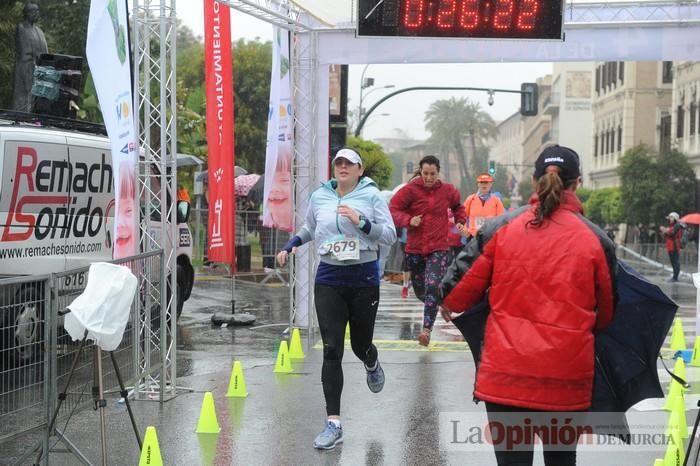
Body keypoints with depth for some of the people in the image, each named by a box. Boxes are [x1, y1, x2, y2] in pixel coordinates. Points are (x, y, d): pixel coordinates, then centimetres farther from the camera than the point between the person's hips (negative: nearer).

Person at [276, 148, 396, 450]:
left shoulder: (371, 196, -4)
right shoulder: (319, 197, 5)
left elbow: (390, 237, -8)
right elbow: (310, 229, 24)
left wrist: (361, 222, -20)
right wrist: (290, 245, 10)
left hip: (364, 280, -2)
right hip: (328, 280, 2)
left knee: (360, 345, 11)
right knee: (332, 351, -7)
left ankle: (372, 365, 52)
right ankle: (334, 423, -6)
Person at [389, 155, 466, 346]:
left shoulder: (447, 191, 3)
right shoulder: (410, 190, -5)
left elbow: (458, 206, 25)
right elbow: (393, 209, -7)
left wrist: (460, 221, 12)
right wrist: (408, 220, -21)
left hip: (439, 248, -1)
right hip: (415, 248, 1)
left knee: (432, 287, -18)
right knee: (419, 291, 14)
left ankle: (427, 329, -16)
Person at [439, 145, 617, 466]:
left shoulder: (500, 227, -3)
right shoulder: (596, 240, -1)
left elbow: (464, 286, 0)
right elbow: (605, 312, 10)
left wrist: (448, 304, 23)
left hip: (505, 372, 0)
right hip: (567, 379, 1)